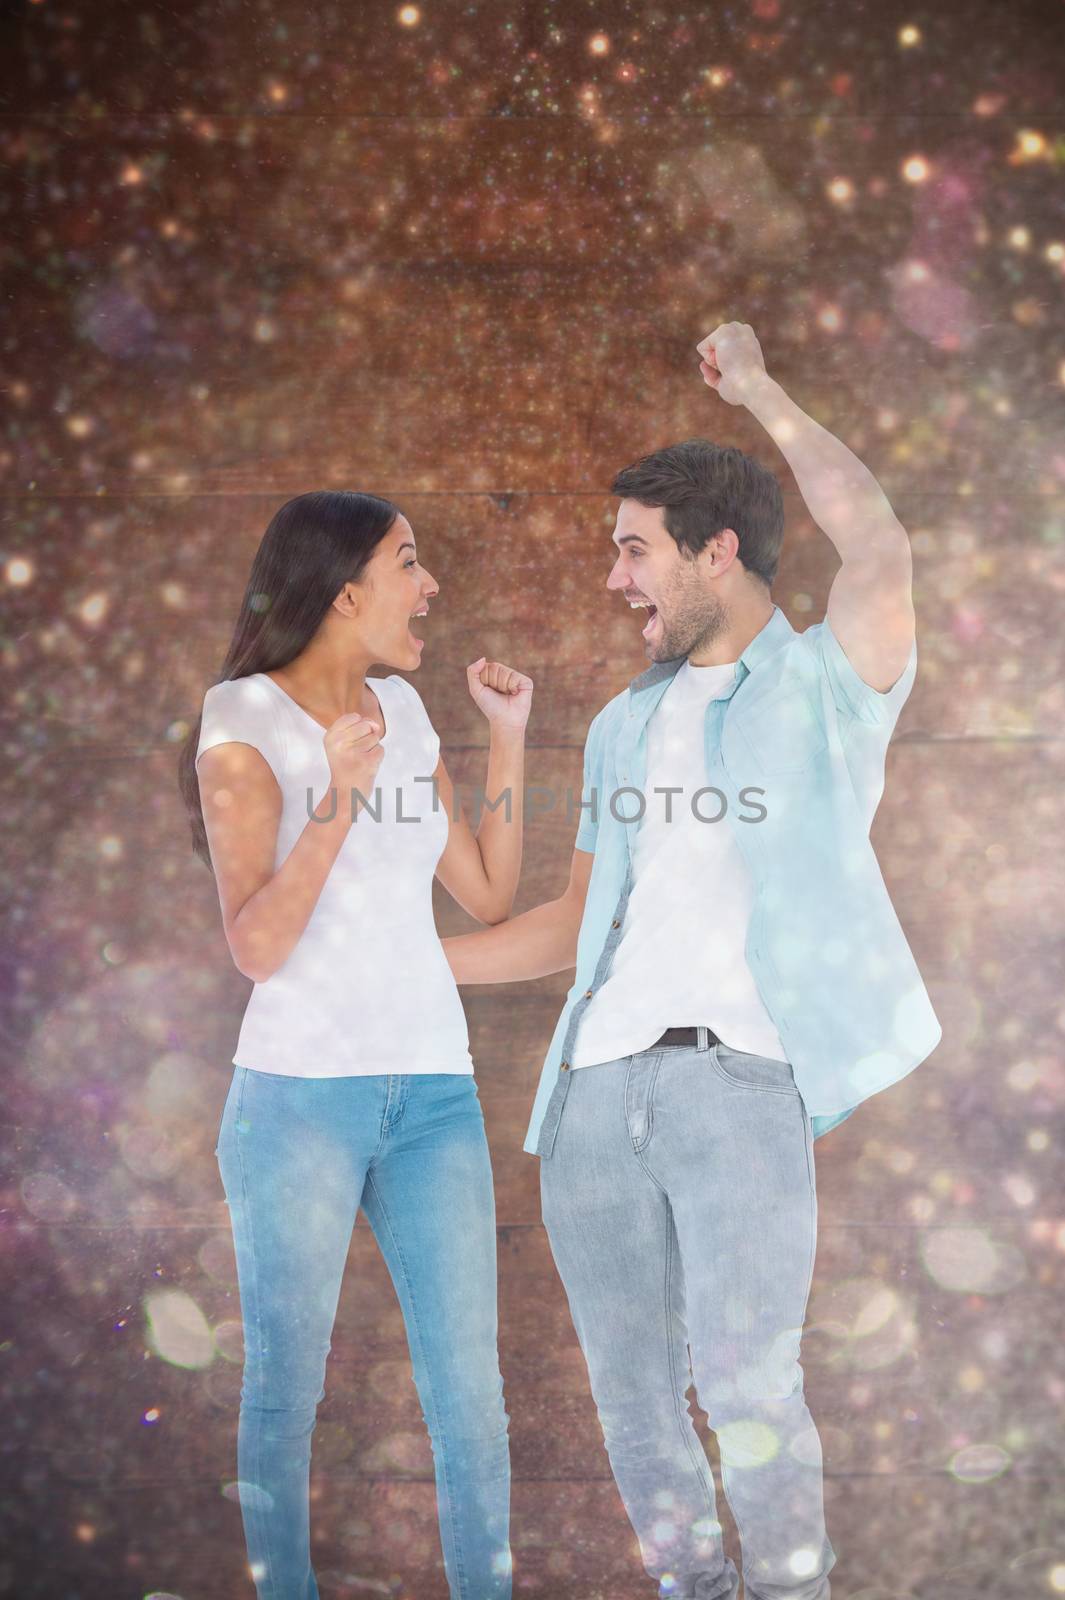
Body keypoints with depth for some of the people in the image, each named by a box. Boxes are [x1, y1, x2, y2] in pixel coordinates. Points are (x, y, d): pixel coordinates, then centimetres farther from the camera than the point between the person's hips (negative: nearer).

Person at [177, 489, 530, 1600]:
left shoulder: (402, 709, 14)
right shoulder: (244, 724, -3)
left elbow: (490, 894, 14)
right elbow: (255, 947, -13)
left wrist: (506, 737, 10)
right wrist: (338, 798, -22)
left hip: (433, 1089, 5)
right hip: (299, 1092, -5)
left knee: (469, 1389, 3)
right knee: (285, 1389, 3)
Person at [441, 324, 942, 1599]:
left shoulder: (828, 683, 6)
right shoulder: (626, 725, 22)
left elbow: (879, 549, -15)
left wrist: (759, 390, -3)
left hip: (739, 1074, -6)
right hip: (597, 1087, 6)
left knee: (745, 1383, -14)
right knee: (630, 1394, 7)